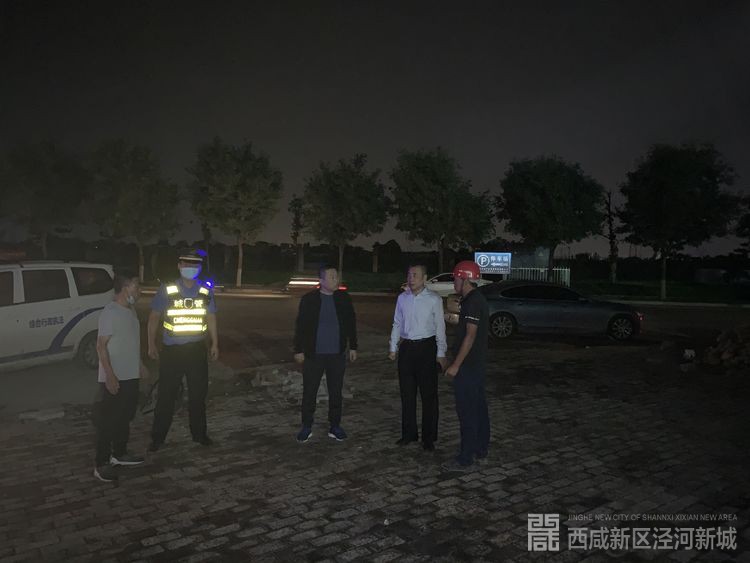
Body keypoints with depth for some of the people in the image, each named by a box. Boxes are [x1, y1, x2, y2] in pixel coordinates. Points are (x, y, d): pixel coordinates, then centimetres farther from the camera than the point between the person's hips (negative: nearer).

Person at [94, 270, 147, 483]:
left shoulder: (130, 310, 9)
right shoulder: (110, 312, -19)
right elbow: (101, 345, -19)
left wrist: (139, 364, 23)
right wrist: (109, 375, -23)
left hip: (130, 376, 9)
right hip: (114, 379, -9)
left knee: (125, 417, 19)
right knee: (107, 421, 1)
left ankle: (119, 453, 33)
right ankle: (101, 464, 11)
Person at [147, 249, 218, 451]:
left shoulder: (205, 291, 3)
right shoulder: (167, 290, -6)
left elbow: (211, 318, 12)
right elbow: (154, 317, 0)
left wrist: (214, 344, 11)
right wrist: (151, 344, -3)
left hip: (197, 349, 3)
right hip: (172, 350, -2)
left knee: (198, 393, 13)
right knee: (166, 395, 3)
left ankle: (199, 433, 28)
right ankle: (158, 437, 18)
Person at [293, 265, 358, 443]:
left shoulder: (344, 298, 2)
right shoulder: (308, 299, -5)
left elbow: (351, 324, 8)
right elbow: (300, 326, -2)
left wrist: (353, 347, 7)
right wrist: (299, 350, -3)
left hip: (337, 354, 2)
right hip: (314, 354, -2)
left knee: (336, 392, 10)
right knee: (309, 392, 6)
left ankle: (335, 426, 23)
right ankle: (306, 427, 21)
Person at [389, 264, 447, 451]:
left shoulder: (434, 299, -7)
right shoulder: (402, 298, 5)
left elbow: (440, 327, -5)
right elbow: (397, 324, 12)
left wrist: (441, 353, -6)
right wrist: (393, 348, 10)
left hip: (426, 347, -4)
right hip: (406, 347, 4)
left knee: (428, 395, 3)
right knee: (407, 393, 12)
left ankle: (428, 437, 15)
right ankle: (409, 433, 26)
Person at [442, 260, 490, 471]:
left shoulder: (472, 302, -18)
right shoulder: (477, 300, 13)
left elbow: (470, 336, -23)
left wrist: (456, 365, -21)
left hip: (468, 366, -10)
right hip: (477, 364, 10)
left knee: (467, 411, -5)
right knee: (479, 407, 17)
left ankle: (465, 459, 1)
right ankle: (481, 449, 28)